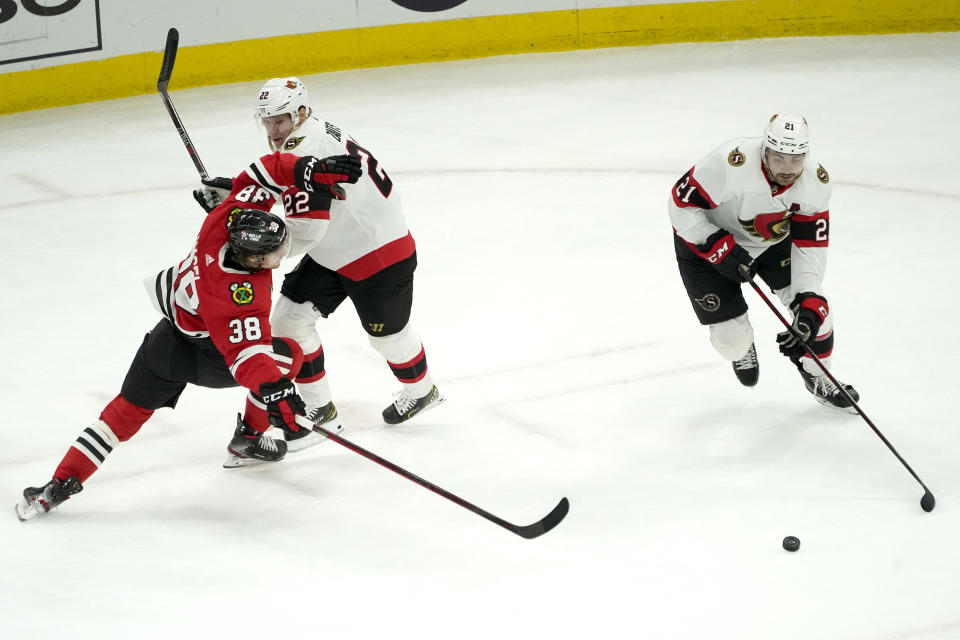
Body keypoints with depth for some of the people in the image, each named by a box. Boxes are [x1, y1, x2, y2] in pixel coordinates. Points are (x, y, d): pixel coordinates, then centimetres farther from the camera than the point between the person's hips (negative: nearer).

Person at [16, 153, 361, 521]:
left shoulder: (233, 216, -18)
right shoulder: (245, 294, -35)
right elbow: (245, 352, -41)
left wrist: (316, 171, -19)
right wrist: (273, 390, -50)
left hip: (165, 337, 7)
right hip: (197, 355, -7)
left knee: (127, 410, 13)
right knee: (288, 354, 7)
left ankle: (61, 483, 7)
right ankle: (248, 440, 16)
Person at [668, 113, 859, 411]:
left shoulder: (816, 181, -23)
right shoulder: (730, 163, -39)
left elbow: (810, 246, -19)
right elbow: (681, 205, -28)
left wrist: (808, 308, -28)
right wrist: (721, 250, -30)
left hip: (772, 239, 4)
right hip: (706, 240, -4)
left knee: (814, 306, -5)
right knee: (732, 338, -5)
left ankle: (818, 379, 22)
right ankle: (741, 348, 35)